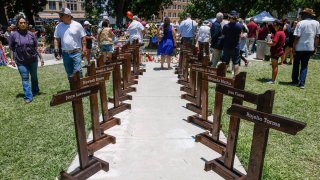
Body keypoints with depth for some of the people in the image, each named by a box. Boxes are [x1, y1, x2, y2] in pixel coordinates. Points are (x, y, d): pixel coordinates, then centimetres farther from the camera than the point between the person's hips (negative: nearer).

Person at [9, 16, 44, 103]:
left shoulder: (31, 34, 0)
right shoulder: (14, 35, -4)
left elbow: (36, 47, 5)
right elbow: (12, 48, 3)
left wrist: (41, 57, 4)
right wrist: (13, 58, -3)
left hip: (33, 59, 2)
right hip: (21, 61, -2)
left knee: (34, 76, 17)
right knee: (25, 79, -1)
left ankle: (35, 91, 37)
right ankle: (28, 97, 2)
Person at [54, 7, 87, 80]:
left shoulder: (77, 25, -4)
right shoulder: (59, 26, 7)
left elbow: (83, 38, -2)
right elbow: (56, 38, 11)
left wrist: (84, 49, -8)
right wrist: (56, 48, 0)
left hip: (76, 52, -4)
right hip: (65, 53, 4)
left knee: (77, 71, -9)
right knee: (69, 72, 12)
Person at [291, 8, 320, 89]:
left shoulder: (301, 23, -11)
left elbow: (297, 37, -14)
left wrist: (293, 47, -8)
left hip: (299, 47, -3)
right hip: (309, 48, 3)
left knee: (296, 65, 14)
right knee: (304, 65, 11)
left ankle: (295, 80, 22)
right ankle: (302, 83, 3)